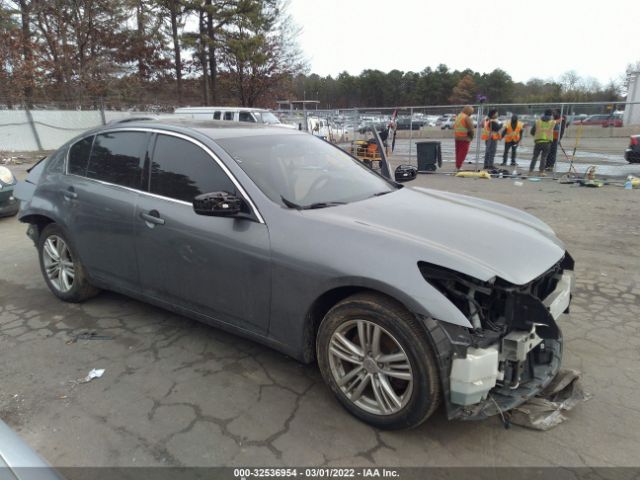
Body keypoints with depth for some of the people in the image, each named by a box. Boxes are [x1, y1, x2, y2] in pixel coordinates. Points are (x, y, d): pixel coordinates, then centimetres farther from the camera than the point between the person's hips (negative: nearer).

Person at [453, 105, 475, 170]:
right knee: (463, 152, -7)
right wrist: (471, 136, 1)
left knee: (458, 152, 12)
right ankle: (458, 167, -12)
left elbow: (454, 126, 16)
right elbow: (470, 128, -13)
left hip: (457, 137, 8)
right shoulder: (466, 118, -12)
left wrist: (456, 135, 14)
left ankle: (457, 166, 15)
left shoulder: (458, 116, 14)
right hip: (464, 138, -8)